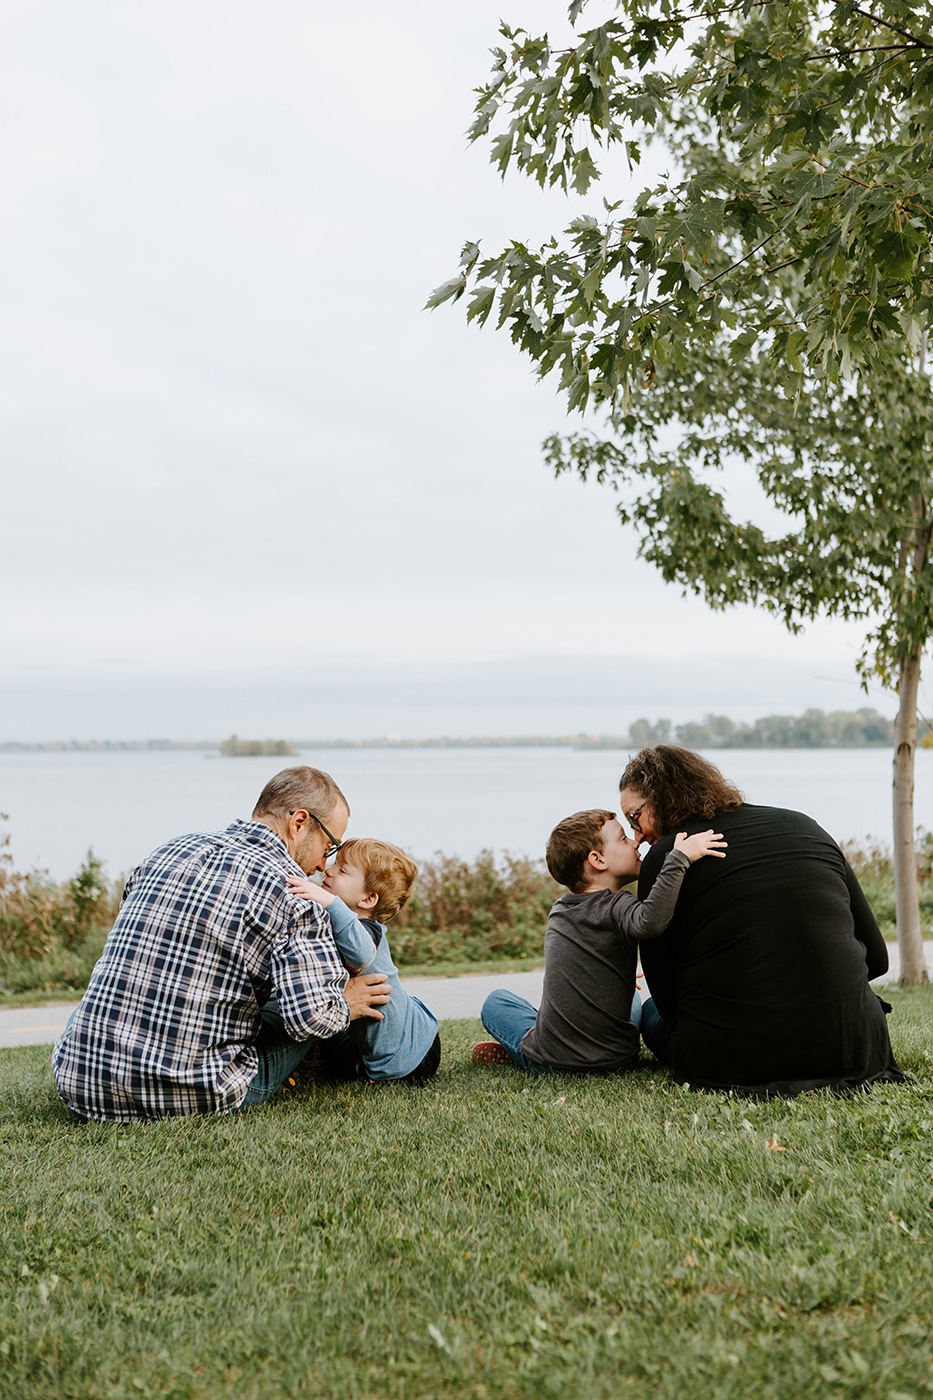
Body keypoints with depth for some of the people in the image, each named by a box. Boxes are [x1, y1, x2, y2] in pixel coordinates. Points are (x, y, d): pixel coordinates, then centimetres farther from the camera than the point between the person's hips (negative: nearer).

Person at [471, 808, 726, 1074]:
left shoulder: (558, 912, 8)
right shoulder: (617, 906, -10)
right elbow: (650, 922, -34)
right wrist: (679, 858, -30)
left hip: (549, 1062, 3)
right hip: (617, 1060, -3)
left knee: (495, 1000, 29)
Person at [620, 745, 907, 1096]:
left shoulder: (662, 860, -4)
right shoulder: (804, 827, 8)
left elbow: (666, 997, 2)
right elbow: (876, 957, 11)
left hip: (730, 1064, -4)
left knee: (651, 1012, 27)